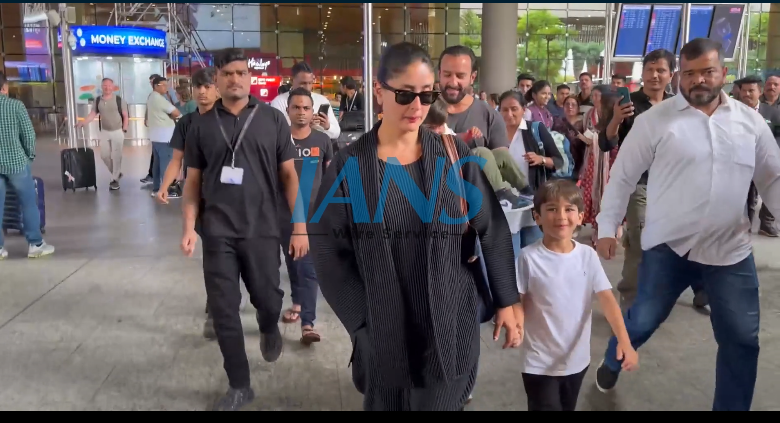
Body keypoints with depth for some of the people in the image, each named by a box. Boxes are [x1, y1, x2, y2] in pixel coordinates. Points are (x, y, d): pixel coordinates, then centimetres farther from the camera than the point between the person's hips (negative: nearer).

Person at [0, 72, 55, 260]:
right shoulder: (15, 105, -8)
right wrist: (30, 155, 8)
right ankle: (35, 244, 11)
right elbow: (29, 134, -8)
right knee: (28, 203, 8)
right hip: (16, 161, -3)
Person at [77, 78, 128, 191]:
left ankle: (115, 180, 6)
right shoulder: (98, 100, 3)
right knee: (104, 155, 7)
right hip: (104, 132, 5)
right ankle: (116, 173, 27)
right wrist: (82, 123, -11)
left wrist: (124, 130, -11)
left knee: (116, 156, -2)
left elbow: (125, 116, -6)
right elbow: (92, 114, 3)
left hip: (117, 131, -5)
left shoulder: (119, 100, -9)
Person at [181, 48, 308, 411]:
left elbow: (289, 174, 1)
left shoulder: (272, 119, 1)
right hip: (217, 232, 1)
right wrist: (189, 227, -2)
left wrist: (300, 226, -4)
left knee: (267, 299, 8)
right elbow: (193, 181, 9)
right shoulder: (202, 125, 5)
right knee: (224, 310, 4)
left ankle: (269, 328, 46)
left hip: (262, 230, -1)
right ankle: (239, 386, 20)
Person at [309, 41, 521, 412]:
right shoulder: (348, 165, -5)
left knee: (443, 402, 12)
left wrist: (506, 301, 1)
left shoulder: (455, 156, -2)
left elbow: (494, 231, 2)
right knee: (387, 403, 14)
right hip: (383, 331, 0)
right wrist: (363, 322, -7)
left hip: (450, 324, 1)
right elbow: (330, 251, -4)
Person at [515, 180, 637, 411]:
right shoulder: (529, 257, -16)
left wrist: (624, 341, -21)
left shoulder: (588, 256, -7)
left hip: (577, 358, 4)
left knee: (568, 407, 23)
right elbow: (518, 301, -10)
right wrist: (516, 326, -31)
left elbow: (607, 298, -10)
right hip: (540, 362, -4)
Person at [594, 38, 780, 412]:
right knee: (643, 321, 10)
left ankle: (731, 407, 29)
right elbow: (622, 176, -1)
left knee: (741, 339, 8)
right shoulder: (654, 119, -5)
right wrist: (607, 227, -2)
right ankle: (612, 363, 42)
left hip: (731, 249, 3)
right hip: (668, 246, -2)